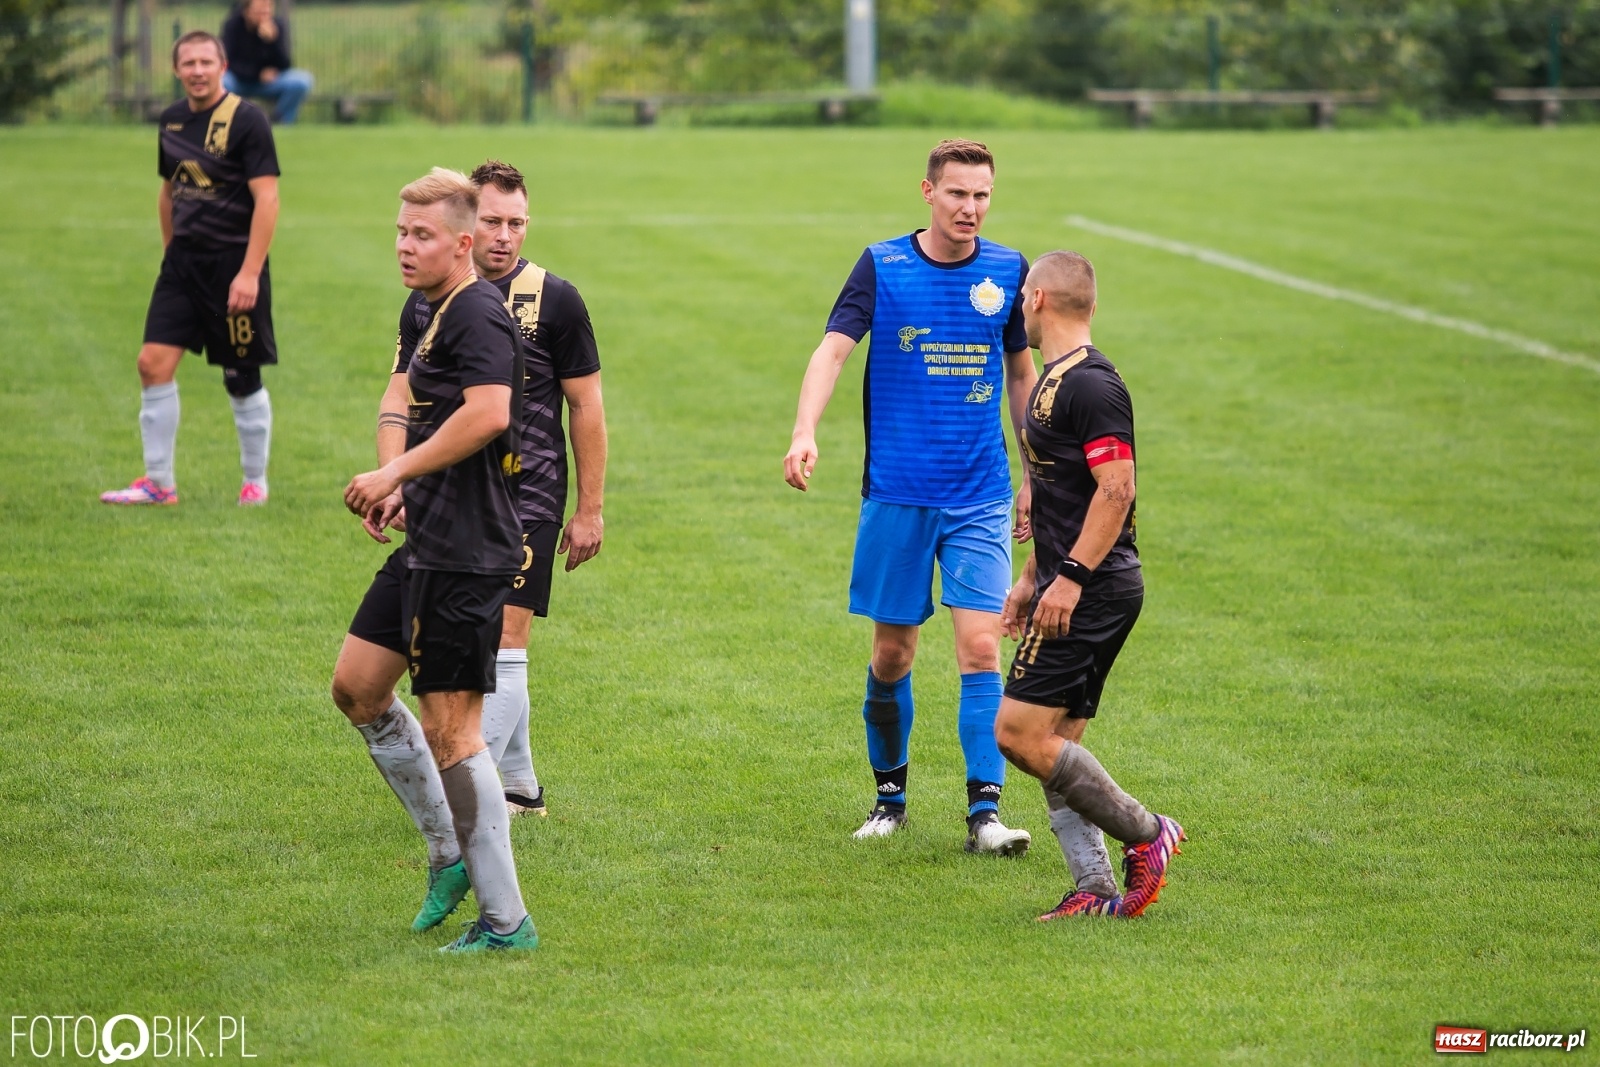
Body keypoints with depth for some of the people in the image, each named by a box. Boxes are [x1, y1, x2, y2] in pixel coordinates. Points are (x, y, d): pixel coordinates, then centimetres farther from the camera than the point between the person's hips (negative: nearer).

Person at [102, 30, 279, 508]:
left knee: (242, 379, 2)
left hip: (233, 263, -6)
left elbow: (267, 199, -16)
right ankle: (159, 483, 6)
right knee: (154, 364, -2)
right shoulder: (172, 120, 9)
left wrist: (249, 273, -21)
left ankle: (255, 482, 17)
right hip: (182, 260, 6)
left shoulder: (246, 120, -12)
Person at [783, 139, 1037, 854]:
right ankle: (889, 796, 24)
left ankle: (985, 813, -10)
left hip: (980, 499, 1)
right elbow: (833, 349, -13)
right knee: (891, 654, 6)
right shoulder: (882, 266, -3)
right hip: (896, 495, -1)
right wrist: (805, 434, -30)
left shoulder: (1007, 271, 5)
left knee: (980, 646, -10)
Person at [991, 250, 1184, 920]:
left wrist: (1070, 577, -25)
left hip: (1093, 590, -10)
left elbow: (1116, 489, -22)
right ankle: (1096, 889, 5)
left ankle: (1145, 834, -6)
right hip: (1073, 589, 10)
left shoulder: (1091, 385, -14)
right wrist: (1031, 579, 27)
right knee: (1054, 744, 7)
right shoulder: (1055, 381, 18)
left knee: (1019, 732, -14)